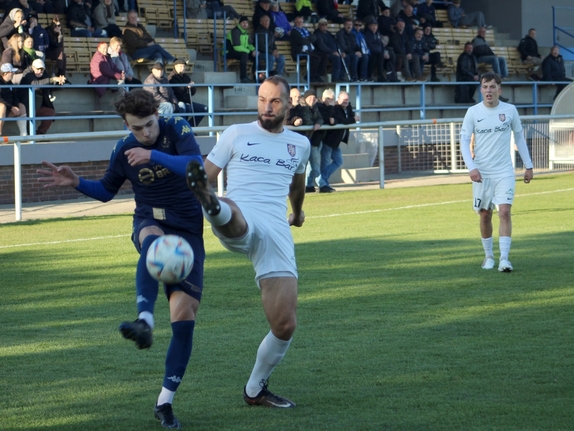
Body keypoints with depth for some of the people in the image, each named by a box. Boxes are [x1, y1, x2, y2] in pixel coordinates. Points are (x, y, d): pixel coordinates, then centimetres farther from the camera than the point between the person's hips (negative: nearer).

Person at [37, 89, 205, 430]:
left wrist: (154, 156, -35)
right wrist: (76, 182, -2)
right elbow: (106, 191, 17)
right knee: (153, 241, -41)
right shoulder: (124, 150, 2)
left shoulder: (178, 131, -7)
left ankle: (165, 402, 1)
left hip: (188, 230, -1)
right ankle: (145, 321, -61)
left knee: (184, 315, -9)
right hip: (150, 221, 1)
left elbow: (197, 166, -24)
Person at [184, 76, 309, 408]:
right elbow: (208, 174, 10)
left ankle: (256, 390, 17)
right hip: (239, 223, -3)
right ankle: (212, 205, -82)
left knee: (285, 326, -4)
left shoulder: (300, 144, 20)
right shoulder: (237, 134, 10)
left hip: (277, 232, 3)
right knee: (229, 211, -44)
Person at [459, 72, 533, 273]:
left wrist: (528, 166, 11)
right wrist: (471, 167, -15)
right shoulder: (473, 112, -2)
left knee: (504, 212, -14)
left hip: (504, 171, -1)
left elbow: (519, 137, 11)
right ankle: (488, 256, 24)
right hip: (481, 173, 1)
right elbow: (464, 141, -2)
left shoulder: (510, 110, 0)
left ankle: (504, 259, -16)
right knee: (485, 215, 7)